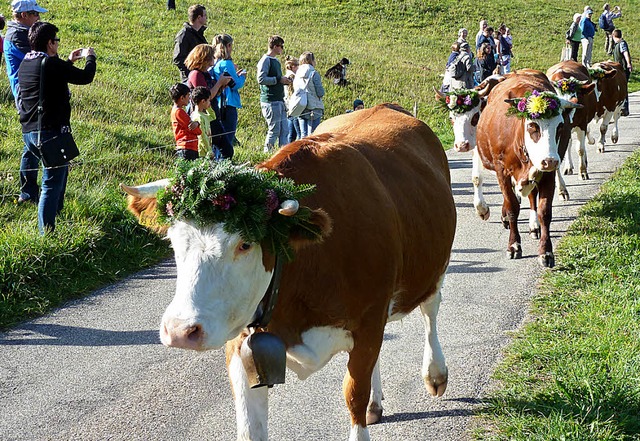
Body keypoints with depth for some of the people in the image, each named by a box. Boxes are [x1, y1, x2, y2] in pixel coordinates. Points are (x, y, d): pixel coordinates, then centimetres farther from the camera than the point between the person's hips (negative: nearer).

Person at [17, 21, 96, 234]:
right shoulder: (52, 64, -16)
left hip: (28, 132, 9)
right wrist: (90, 57, 9)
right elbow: (85, 77, -10)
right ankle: (46, 231, -4)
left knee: (60, 169, 30)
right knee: (52, 183, -4)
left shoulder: (25, 64, 10)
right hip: (51, 132, -9)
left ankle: (56, 209, 45)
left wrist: (69, 61, 33)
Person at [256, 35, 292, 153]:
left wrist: (284, 80, 11)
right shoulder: (265, 60, -9)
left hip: (279, 101, 9)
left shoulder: (276, 61, 20)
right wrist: (279, 79, -15)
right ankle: (266, 154, 1)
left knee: (284, 130, 7)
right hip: (270, 101, -9)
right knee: (274, 130, -7)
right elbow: (261, 79, -19)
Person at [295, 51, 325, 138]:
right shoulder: (314, 73, -11)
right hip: (313, 108, -6)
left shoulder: (297, 74, 7)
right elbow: (320, 92, -12)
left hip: (300, 109, 6)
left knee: (303, 135, 11)